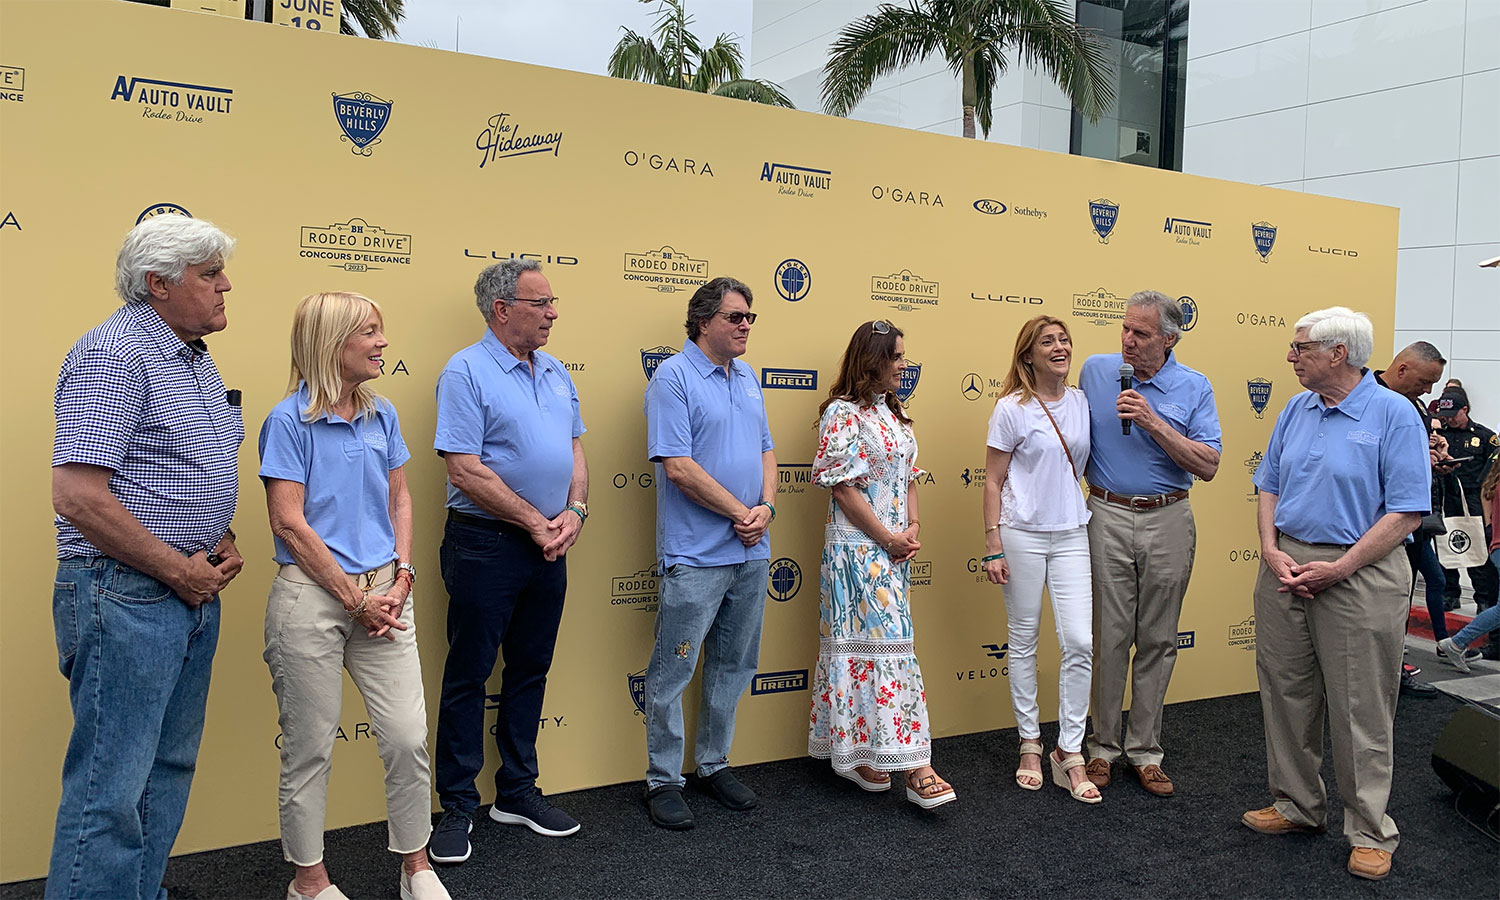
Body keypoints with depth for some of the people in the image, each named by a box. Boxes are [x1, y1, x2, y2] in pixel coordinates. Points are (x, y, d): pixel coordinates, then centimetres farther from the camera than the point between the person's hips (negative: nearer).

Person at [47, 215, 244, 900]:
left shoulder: (195, 360, 14)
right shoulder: (114, 353, -15)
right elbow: (78, 496, -23)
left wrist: (223, 543, 7)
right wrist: (182, 571, -16)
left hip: (193, 592, 10)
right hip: (125, 596, -10)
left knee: (168, 770, 18)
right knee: (111, 790, -3)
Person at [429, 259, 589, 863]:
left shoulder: (556, 372, 11)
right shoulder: (466, 371, -11)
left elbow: (574, 450, 14)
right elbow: (466, 471, -17)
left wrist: (574, 512, -4)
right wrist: (535, 523, -14)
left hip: (549, 547, 7)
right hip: (486, 545, -7)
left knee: (530, 671, 15)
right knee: (467, 676, 3)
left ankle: (518, 791, 28)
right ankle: (457, 808, 15)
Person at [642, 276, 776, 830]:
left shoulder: (747, 378, 14)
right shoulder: (673, 377, -10)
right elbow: (678, 466, -18)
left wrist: (767, 507, -2)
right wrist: (741, 513, -13)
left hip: (751, 554, 8)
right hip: (695, 556, -8)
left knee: (734, 666, 16)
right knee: (673, 671, 1)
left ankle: (713, 765, 30)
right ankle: (663, 780, 14)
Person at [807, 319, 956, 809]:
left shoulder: (894, 413, 15)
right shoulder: (843, 413, -12)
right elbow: (844, 488, -16)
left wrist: (912, 528, 1)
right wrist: (889, 538, -13)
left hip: (894, 549, 9)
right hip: (858, 548, -8)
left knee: (883, 643, 10)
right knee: (887, 645, -8)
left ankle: (857, 752, 20)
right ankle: (914, 767, -6)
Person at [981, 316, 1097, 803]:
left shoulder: (1082, 402, 6)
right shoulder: (1012, 408, -6)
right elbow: (993, 481, -5)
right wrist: (993, 546, -9)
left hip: (1071, 533, 4)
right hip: (1022, 534, -3)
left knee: (1081, 641, -4)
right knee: (1024, 641, 7)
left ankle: (1069, 753, 8)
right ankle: (1030, 744, 22)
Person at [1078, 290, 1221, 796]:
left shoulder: (1194, 388, -1)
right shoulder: (1096, 371, 2)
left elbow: (1208, 466, -9)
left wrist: (1152, 422, -17)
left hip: (1168, 522, 0)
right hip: (1108, 517, 0)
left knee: (1158, 641, 7)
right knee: (1109, 638, 2)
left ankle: (1145, 751, 18)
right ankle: (1104, 747, 15)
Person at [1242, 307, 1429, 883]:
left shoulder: (1393, 414, -9)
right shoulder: (1297, 410, 9)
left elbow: (1406, 513, -13)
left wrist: (1337, 569, -17)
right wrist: (1272, 553, -3)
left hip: (1357, 573, -6)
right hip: (1286, 568, 6)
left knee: (1360, 707, 2)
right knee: (1285, 693, 13)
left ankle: (1370, 831, 16)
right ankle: (1297, 805, 29)